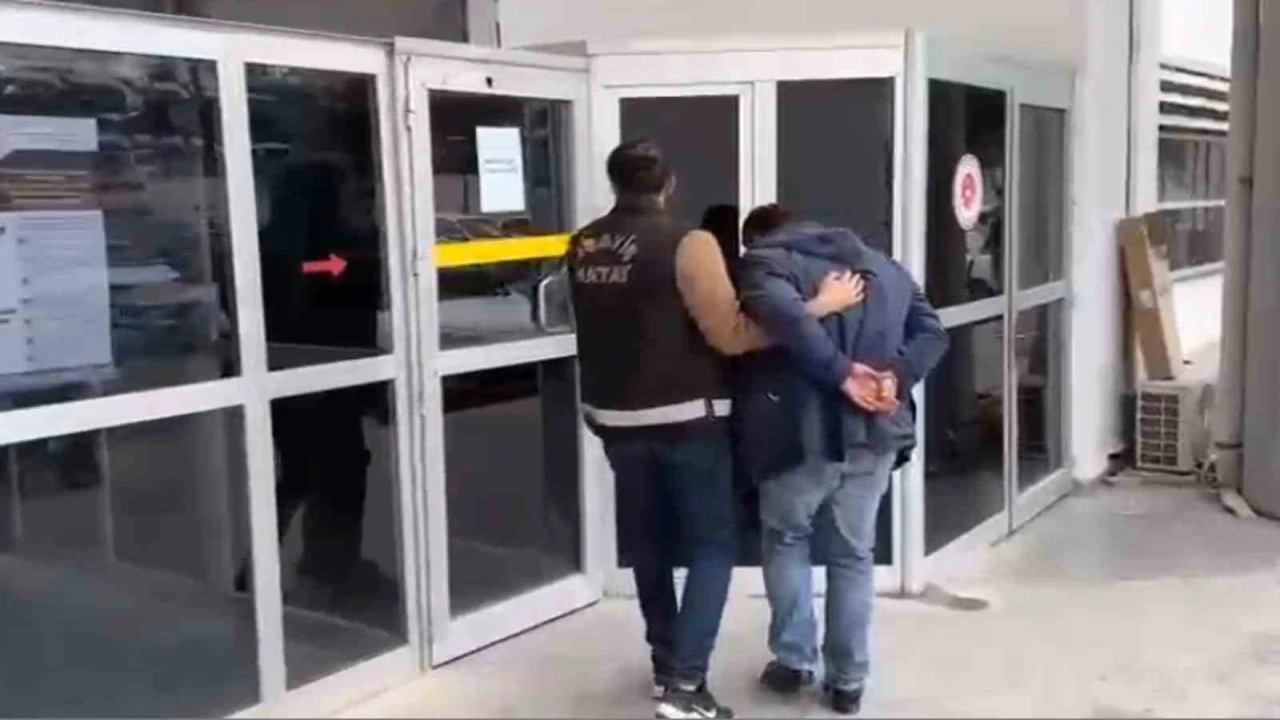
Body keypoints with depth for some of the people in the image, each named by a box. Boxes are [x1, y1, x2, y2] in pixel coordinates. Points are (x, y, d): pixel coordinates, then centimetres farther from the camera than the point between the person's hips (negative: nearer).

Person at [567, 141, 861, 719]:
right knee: (712, 545, 4)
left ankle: (667, 665, 29)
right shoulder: (687, 243, -16)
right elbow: (731, 335, -19)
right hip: (686, 418, -5)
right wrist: (822, 304, -16)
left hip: (616, 417, 6)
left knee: (649, 543, 18)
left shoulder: (582, 247, 3)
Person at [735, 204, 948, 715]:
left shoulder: (765, 260, 2)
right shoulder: (882, 266, 21)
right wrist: (897, 375, -4)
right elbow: (932, 332, 11)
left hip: (804, 432, -4)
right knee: (854, 553, 18)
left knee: (786, 538, 20)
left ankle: (795, 660, 23)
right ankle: (848, 681, 23)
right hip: (874, 432, 5)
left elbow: (782, 314, -22)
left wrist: (841, 372, -19)